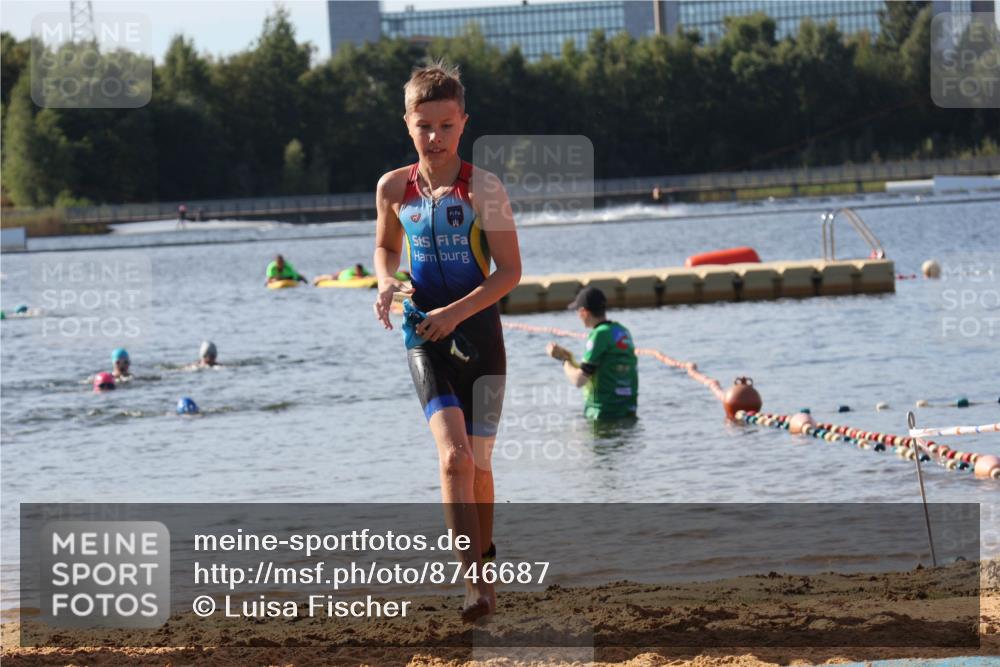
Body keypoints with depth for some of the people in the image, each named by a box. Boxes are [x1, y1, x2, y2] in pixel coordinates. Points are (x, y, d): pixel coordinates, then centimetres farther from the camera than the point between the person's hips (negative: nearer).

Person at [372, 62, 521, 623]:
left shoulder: (484, 188, -9)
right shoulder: (395, 189, 2)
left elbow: (511, 270, -9)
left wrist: (455, 312, -19)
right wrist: (386, 281, 0)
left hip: (479, 331, -1)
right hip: (424, 337, 1)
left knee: (477, 462, 7)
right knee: (454, 456, -18)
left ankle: (484, 548, 35)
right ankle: (478, 583, -23)